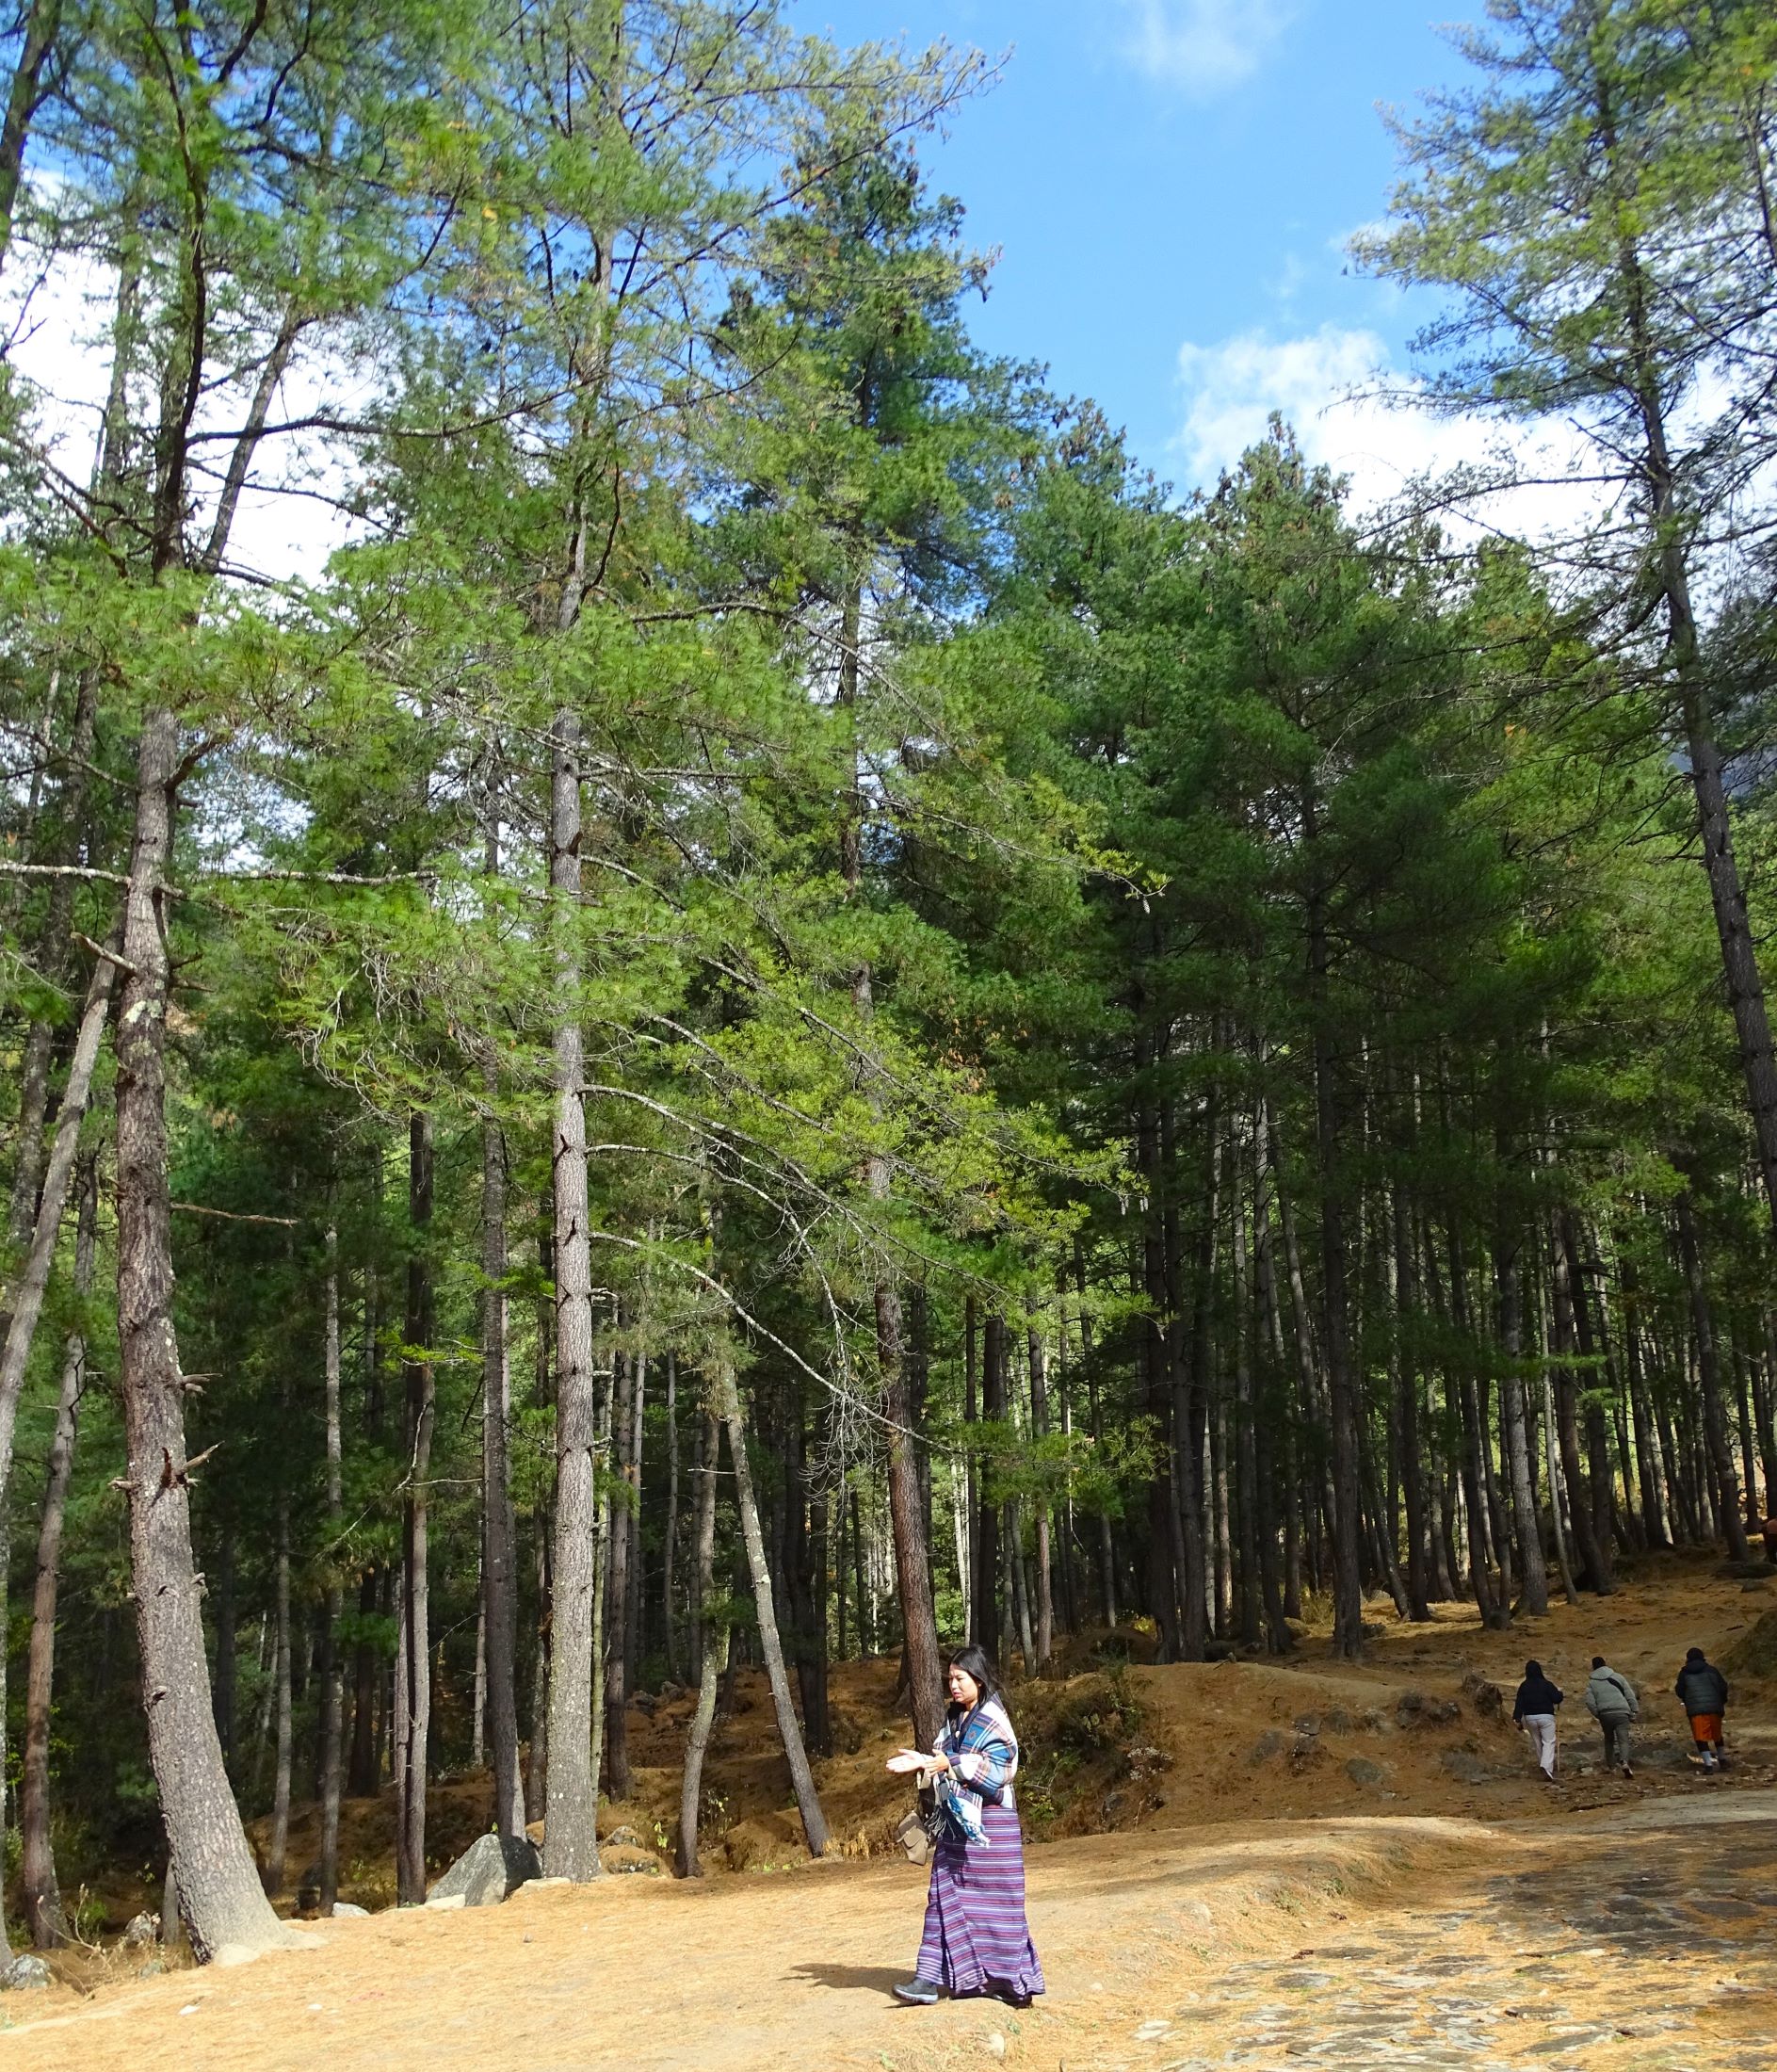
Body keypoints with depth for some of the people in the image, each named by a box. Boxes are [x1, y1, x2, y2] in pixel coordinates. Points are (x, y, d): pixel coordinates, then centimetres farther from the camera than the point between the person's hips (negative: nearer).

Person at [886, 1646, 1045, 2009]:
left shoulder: (993, 1720, -11)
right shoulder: (954, 1718, 12)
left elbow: (1000, 1769, -19)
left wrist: (951, 1764, -24)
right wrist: (922, 1762, -3)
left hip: (989, 1822, -7)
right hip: (957, 1821, 7)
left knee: (994, 1898, 0)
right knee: (944, 1896, 4)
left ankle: (1015, 1980, 12)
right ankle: (930, 1977, 4)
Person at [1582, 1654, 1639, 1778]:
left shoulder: (1592, 1683, 8)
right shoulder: (1617, 1677, 8)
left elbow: (1590, 1702, 0)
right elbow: (1630, 1695, 6)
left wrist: (1597, 1715, 14)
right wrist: (1635, 1710, 12)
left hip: (1605, 1715, 1)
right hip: (1621, 1712, -1)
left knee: (1609, 1739, 21)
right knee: (1623, 1739, -7)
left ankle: (1610, 1765, 28)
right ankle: (1624, 1761, -31)